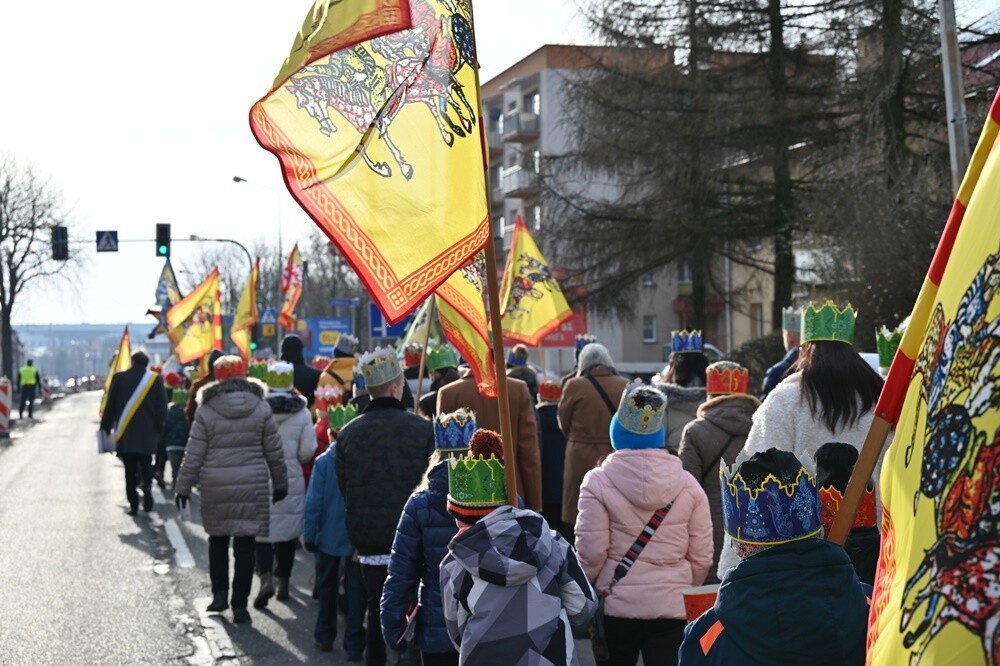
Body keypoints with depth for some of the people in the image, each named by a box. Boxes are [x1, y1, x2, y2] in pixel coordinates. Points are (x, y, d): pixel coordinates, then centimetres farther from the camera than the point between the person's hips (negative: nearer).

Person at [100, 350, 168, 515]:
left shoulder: (119, 378, -1)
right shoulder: (156, 380, -1)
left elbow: (110, 406, 2)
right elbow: (162, 409, -1)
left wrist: (106, 428, 11)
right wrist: (159, 429, 10)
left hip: (125, 434, 0)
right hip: (147, 434, 0)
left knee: (130, 469, 6)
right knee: (146, 465, 14)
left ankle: (133, 504, 1)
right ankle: (147, 485, -16)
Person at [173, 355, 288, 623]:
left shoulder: (206, 412, -5)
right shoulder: (261, 410, -1)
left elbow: (193, 456, -3)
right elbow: (274, 453, 5)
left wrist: (183, 488, 5)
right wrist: (280, 484, 16)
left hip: (215, 489, 0)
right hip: (252, 487, 0)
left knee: (218, 539, 19)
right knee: (245, 545, 4)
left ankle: (219, 593, 16)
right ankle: (240, 604, 6)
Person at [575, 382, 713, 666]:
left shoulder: (599, 482, -7)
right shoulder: (688, 485, 1)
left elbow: (590, 552, -8)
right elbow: (701, 557, 2)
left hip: (616, 605, -1)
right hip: (671, 607, 1)